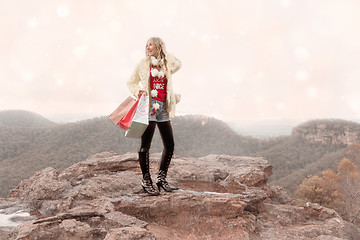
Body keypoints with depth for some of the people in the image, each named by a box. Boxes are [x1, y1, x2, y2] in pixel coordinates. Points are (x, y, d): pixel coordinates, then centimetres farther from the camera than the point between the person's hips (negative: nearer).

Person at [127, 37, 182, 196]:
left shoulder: (167, 64, 14)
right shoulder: (143, 64, 7)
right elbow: (131, 83, 12)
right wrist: (139, 91, -8)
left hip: (163, 108, 4)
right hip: (149, 107, -4)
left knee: (170, 145, 4)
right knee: (145, 145, -4)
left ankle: (162, 179, 18)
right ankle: (146, 181, 7)